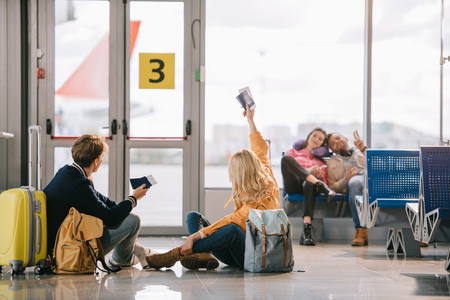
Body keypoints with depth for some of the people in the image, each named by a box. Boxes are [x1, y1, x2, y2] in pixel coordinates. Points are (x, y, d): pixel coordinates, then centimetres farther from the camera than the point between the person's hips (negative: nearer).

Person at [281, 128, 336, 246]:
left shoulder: (321, 161, 35)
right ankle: (318, 183, -42)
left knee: (310, 185, -42)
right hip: (293, 184, 0)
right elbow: (287, 170, 12)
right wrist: (308, 171, -3)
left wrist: (321, 176, 0)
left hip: (308, 183, 0)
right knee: (286, 158, -30)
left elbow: (325, 182, 23)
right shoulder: (293, 152, 32)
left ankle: (307, 231, -57)